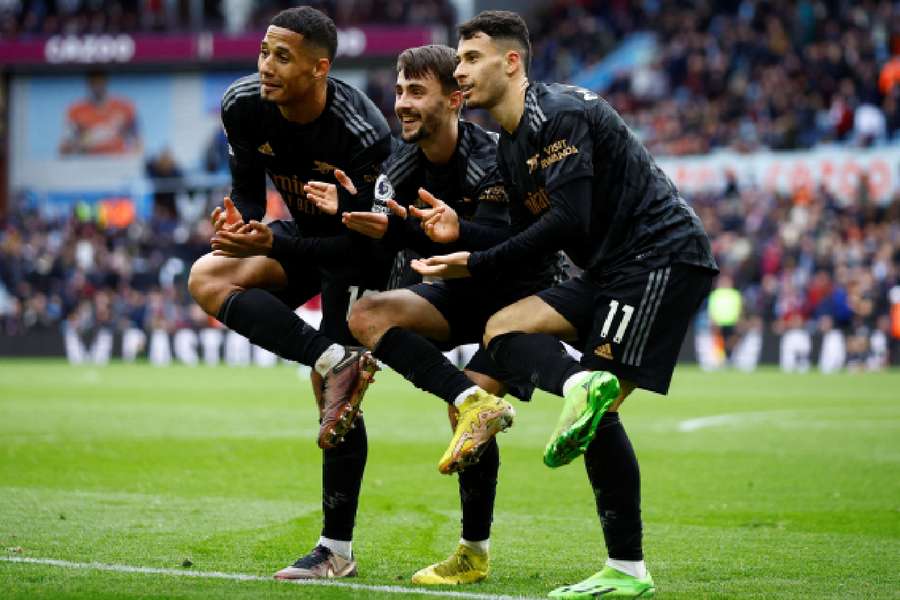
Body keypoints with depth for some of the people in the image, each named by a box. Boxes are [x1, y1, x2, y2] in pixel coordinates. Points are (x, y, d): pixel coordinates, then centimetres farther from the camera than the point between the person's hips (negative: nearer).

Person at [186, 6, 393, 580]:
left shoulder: (362, 133, -33)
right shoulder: (244, 106, -16)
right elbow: (248, 191, -4)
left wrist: (272, 242, -39)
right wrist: (237, 226, -28)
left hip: (360, 254, -6)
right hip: (303, 236, 6)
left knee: (336, 396, -10)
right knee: (208, 278, -20)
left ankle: (337, 549, -1)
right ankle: (334, 360, -28)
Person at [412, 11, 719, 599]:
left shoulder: (558, 113, -13)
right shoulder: (509, 145, 16)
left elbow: (568, 221, -21)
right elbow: (529, 242, 14)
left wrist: (477, 263, -14)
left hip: (663, 256, -10)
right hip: (613, 269, 10)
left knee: (601, 409, -14)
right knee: (502, 329, -2)